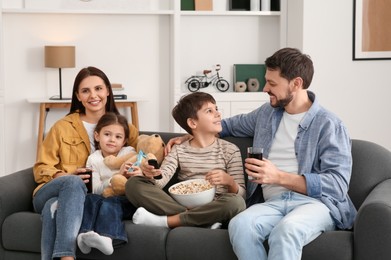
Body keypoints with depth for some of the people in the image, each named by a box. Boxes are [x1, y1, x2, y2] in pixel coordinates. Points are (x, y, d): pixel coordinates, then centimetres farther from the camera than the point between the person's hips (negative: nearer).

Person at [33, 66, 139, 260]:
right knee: (74, 182, -37)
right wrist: (63, 176, -15)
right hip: (51, 193, 0)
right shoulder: (63, 127, 9)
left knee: (53, 208, -35)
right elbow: (41, 169, 7)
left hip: (89, 198, 0)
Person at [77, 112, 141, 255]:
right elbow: (96, 189, -5)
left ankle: (107, 237, -52)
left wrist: (140, 175, -24)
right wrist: (118, 176, -21)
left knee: (110, 202, -32)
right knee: (90, 198, -28)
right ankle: (85, 234, -39)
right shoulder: (93, 159, 8)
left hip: (126, 201, -2)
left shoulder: (130, 152, 6)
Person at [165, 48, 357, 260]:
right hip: (274, 202, 5)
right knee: (239, 225, -32)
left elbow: (337, 184, -10)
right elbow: (231, 125, 41)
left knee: (286, 230, -41)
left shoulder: (329, 125, 0)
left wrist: (279, 177, -17)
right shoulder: (266, 113, 20)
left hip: (316, 201, -5)